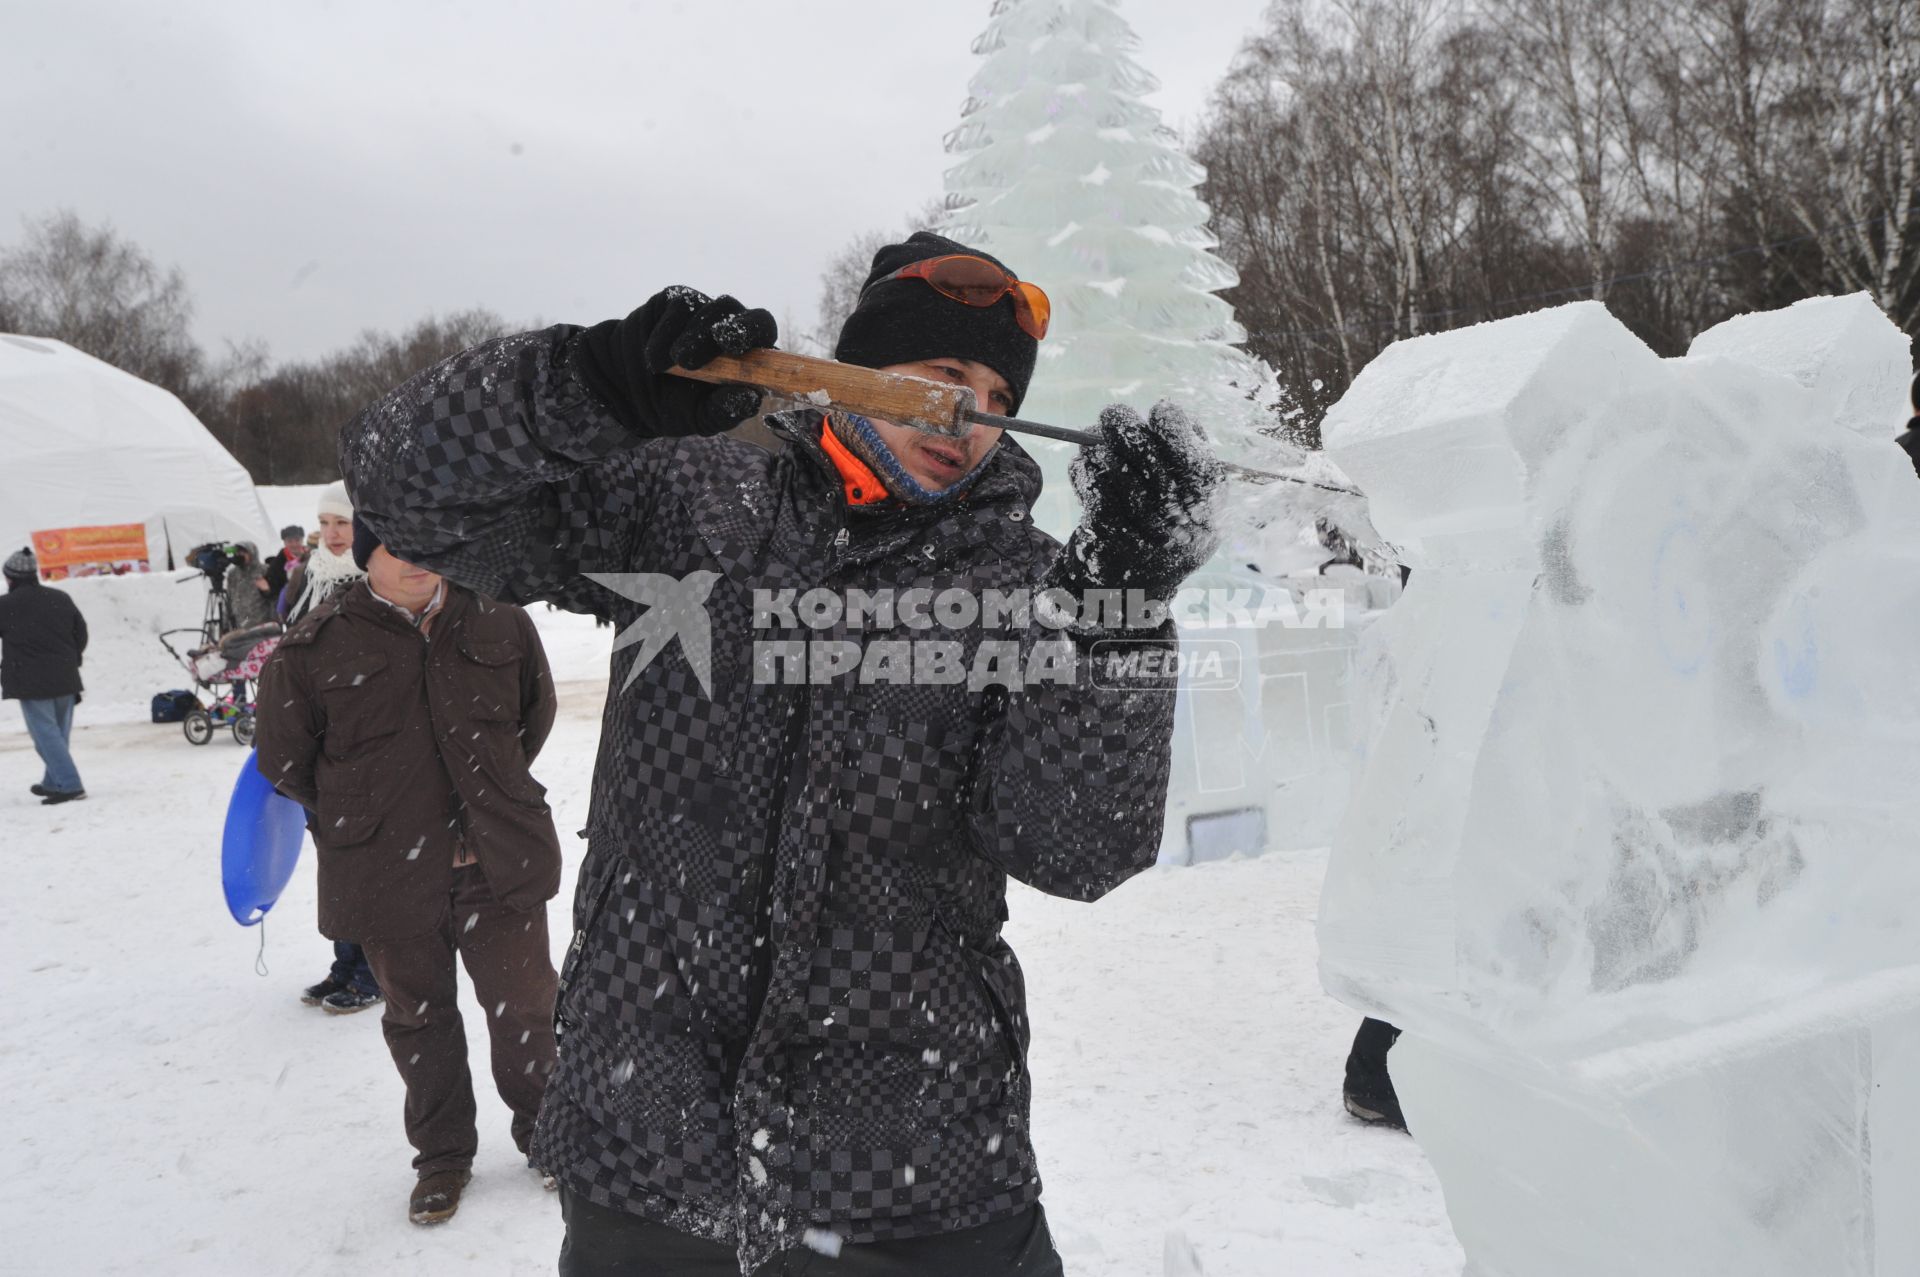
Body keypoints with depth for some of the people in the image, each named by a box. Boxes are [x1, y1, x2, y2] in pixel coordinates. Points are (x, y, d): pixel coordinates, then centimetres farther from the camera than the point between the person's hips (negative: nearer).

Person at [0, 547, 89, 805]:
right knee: (59, 733, 16)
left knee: (46, 734, -4)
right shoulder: (60, 599, 7)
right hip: (65, 680, 6)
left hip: (31, 683, -6)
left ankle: (70, 785, -13)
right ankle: (53, 783, 27)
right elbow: (81, 634, 11)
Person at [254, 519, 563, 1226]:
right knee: (418, 1015, 14)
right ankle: (442, 1156, 33)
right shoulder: (319, 645, -7)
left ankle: (544, 1130, 32)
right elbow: (284, 758, 6)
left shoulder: (499, 621, -2)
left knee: (524, 1003, 8)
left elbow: (537, 712, 15)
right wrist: (352, 823, 9)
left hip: (498, 859, 1)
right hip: (385, 873, 0)